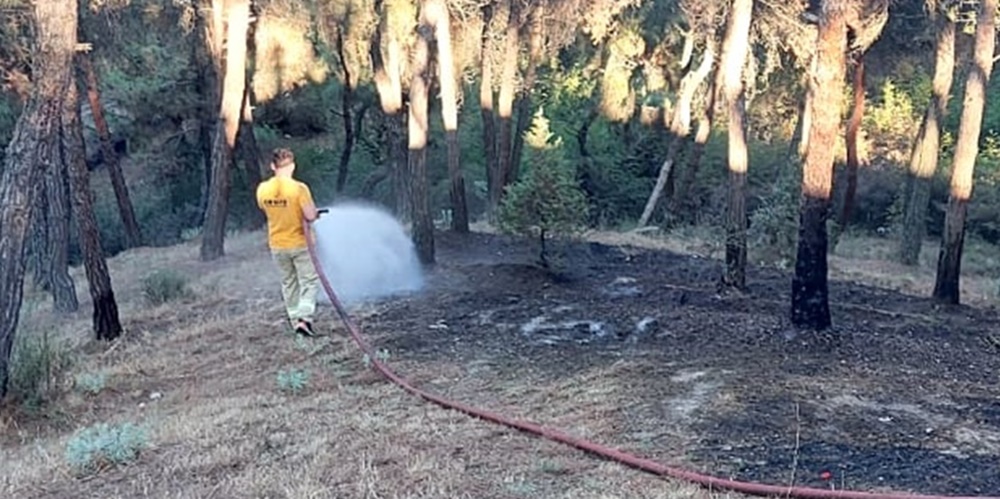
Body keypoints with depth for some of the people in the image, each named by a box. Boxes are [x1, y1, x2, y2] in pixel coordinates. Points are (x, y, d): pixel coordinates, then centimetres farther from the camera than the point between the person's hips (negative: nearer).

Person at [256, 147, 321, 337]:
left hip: (277, 245, 5)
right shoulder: (299, 188, -21)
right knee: (309, 282, 6)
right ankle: (303, 318, -9)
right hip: (300, 243, -4)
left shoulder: (262, 189, -5)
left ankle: (295, 320, 24)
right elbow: (310, 216, -23)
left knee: (288, 283, 19)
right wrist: (316, 212, -1)